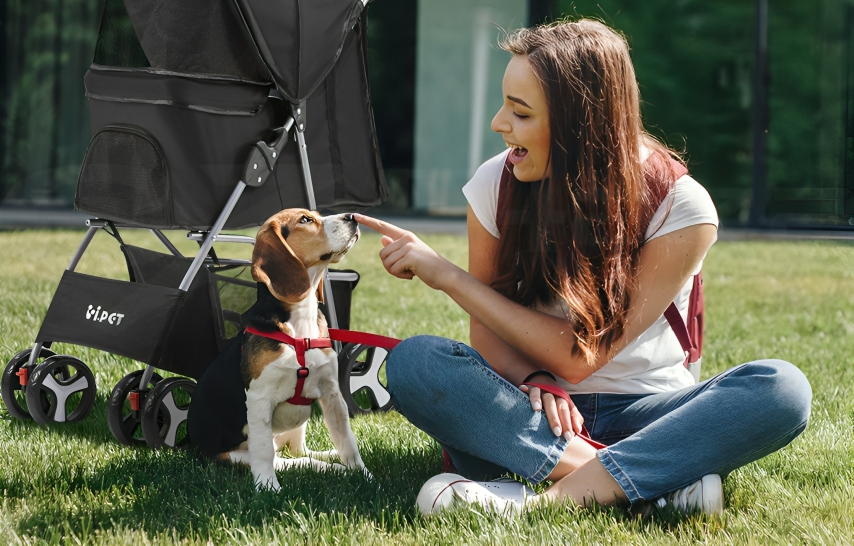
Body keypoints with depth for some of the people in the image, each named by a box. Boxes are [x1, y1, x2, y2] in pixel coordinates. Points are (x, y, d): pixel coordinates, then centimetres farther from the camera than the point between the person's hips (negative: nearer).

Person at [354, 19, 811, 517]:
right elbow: (487, 333, 2)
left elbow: (578, 357, -17)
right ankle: (664, 481, -33)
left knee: (782, 388, -30)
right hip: (529, 412, 2)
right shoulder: (497, 183, -4)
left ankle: (547, 499, -36)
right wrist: (534, 382, -22)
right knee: (413, 362, -29)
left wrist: (445, 274, -16)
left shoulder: (680, 207, -15)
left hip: (642, 413, -2)